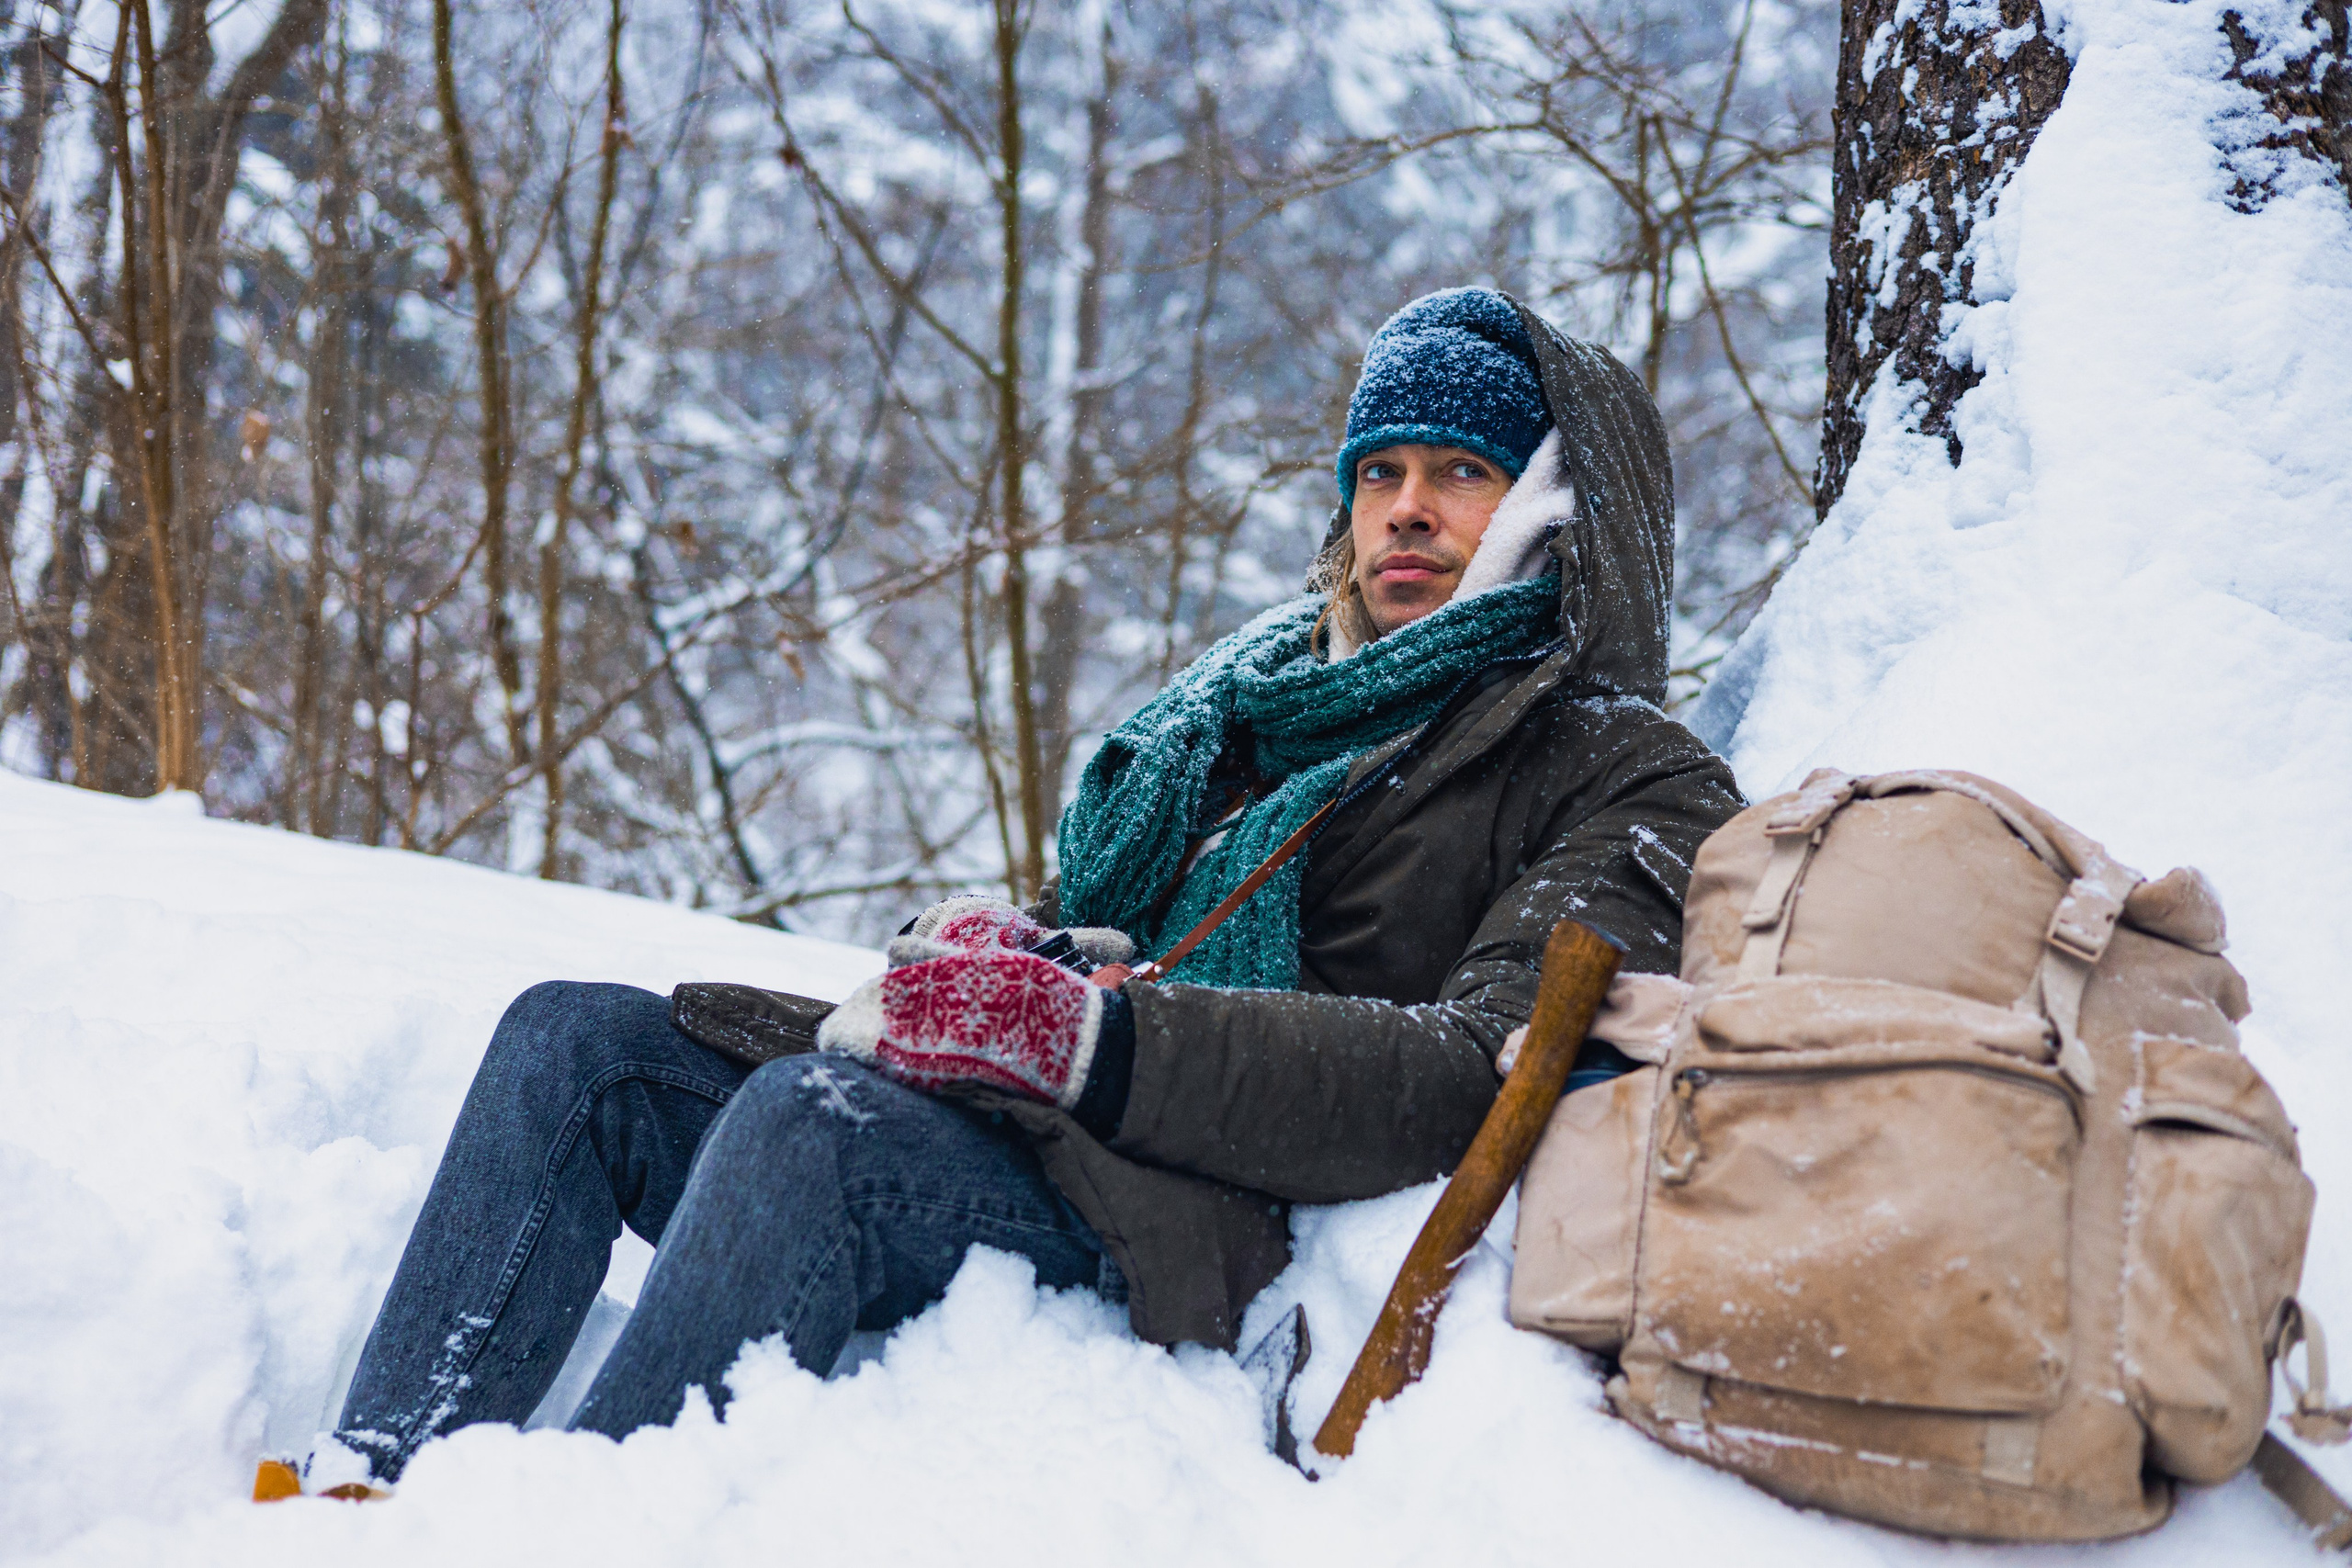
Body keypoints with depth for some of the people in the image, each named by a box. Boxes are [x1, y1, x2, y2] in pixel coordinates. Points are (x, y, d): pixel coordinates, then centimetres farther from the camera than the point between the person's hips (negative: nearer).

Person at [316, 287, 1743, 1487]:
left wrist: (1089, 1036, -22)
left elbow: (1477, 1082, -15)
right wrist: (993, 946, -1)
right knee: (574, 1041, -6)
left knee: (809, 1114, -33)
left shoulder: (1633, 788, 2)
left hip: (1213, 1246, -8)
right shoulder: (1275, 681, 26)